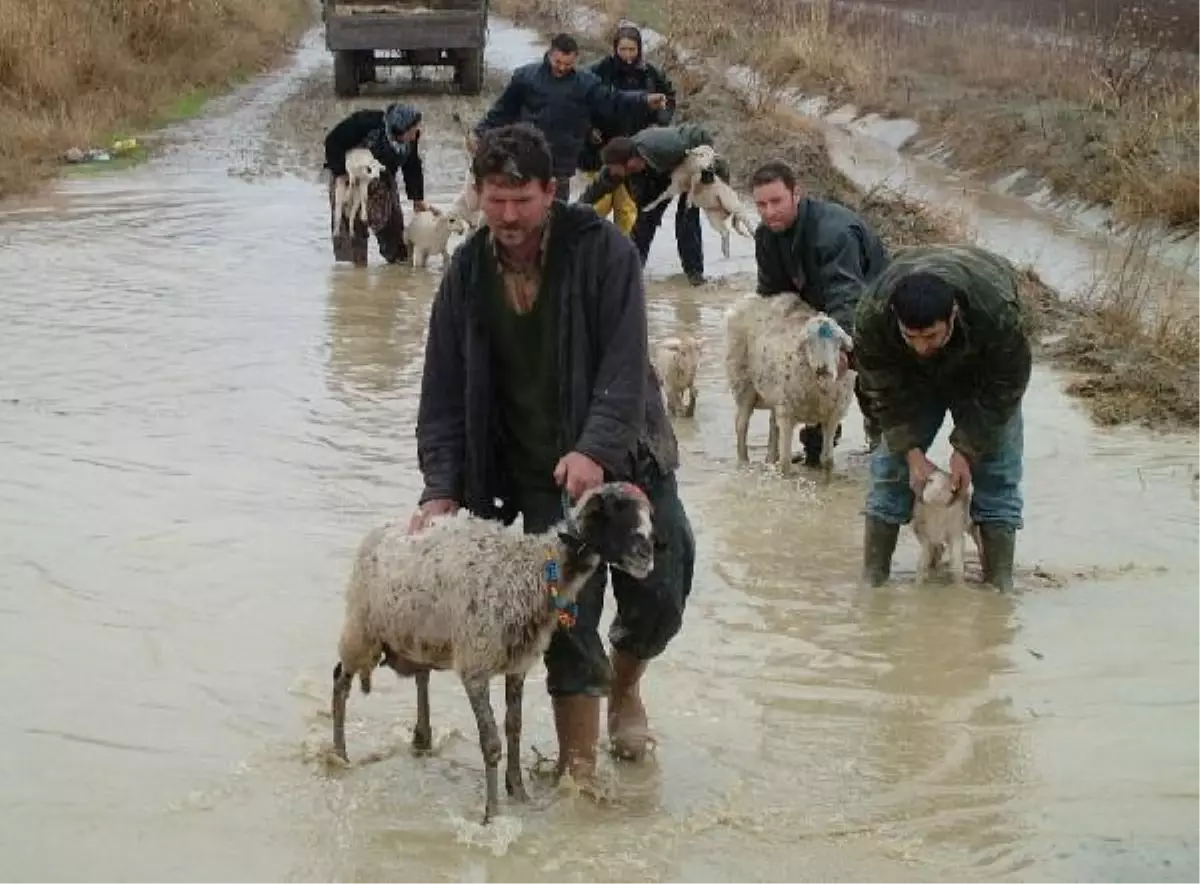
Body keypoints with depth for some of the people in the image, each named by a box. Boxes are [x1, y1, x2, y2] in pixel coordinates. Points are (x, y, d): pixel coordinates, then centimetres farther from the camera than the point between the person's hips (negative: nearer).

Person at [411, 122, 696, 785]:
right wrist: (442, 489, -9)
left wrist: (598, 450, -33)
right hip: (539, 475, 1)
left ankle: (624, 684, 33)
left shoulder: (601, 250, -12)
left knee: (659, 598, -1)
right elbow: (444, 392, 2)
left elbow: (626, 364, -19)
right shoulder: (467, 275, -2)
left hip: (625, 457, -1)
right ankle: (578, 767, 5)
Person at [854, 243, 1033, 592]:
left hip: (982, 369, -1)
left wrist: (966, 451, -26)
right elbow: (884, 393, -24)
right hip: (911, 378, 1)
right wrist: (911, 452, -27)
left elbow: (1000, 393, -27)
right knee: (892, 462, -6)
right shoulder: (872, 315, -38)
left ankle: (1000, 584, -5)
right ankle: (872, 578, 0)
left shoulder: (1000, 314, -43)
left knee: (998, 469, -10)